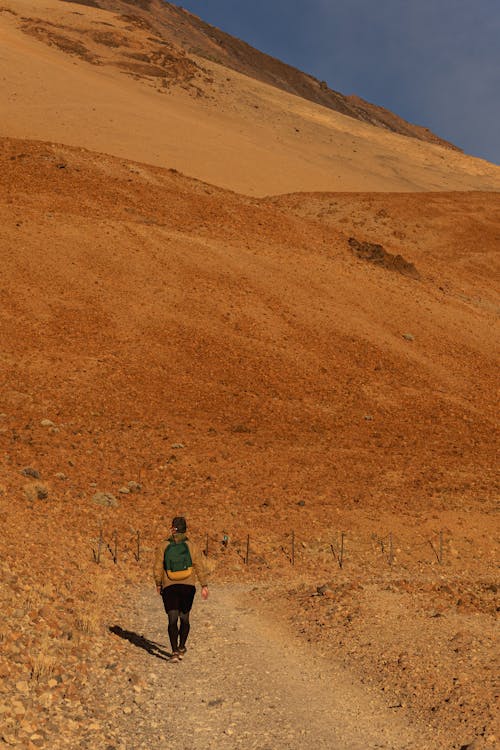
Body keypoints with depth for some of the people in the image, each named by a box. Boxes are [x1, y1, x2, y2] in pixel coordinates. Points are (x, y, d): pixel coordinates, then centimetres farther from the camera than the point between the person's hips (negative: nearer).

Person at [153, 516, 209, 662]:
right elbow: (200, 567, -3)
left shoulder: (164, 546, -3)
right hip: (188, 586, 1)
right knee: (184, 618, 18)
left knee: (173, 620, -2)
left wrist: (158, 584, 15)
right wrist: (204, 586, 3)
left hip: (169, 588, -1)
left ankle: (174, 651, -13)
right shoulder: (191, 546, -2)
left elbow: (157, 568, 1)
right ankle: (181, 648, 21)